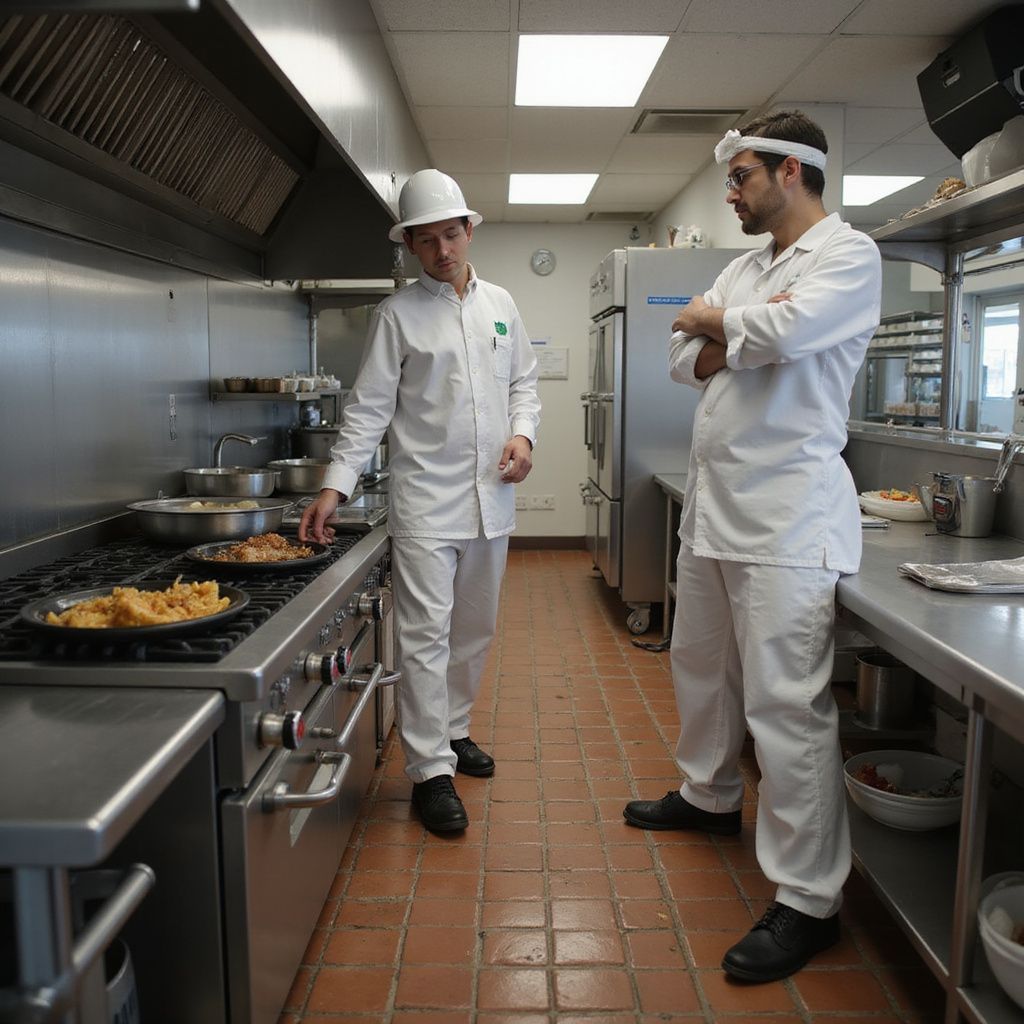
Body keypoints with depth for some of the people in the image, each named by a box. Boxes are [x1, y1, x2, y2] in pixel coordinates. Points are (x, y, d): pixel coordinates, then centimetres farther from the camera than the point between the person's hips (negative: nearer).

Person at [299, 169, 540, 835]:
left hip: (492, 495, 5)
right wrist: (336, 485, -14)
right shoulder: (398, 314, -1)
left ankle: (452, 730, 32)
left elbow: (523, 381, 17)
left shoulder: (499, 304, 11)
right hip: (426, 499, -4)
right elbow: (370, 406, -4)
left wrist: (523, 432, -4)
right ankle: (431, 771, 3)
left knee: (474, 629, 14)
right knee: (426, 634, -6)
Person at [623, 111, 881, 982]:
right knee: (702, 665, 20)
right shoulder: (746, 265, 19)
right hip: (715, 496, 9)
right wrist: (739, 343, -9)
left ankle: (807, 899, 3)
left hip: (788, 508, -9)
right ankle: (711, 796, 41)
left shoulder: (847, 255, -6)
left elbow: (782, 329, -24)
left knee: (787, 702, -8)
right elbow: (684, 359, 12)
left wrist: (713, 322, -4)